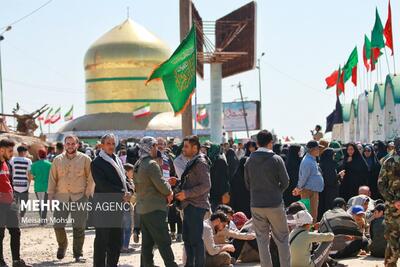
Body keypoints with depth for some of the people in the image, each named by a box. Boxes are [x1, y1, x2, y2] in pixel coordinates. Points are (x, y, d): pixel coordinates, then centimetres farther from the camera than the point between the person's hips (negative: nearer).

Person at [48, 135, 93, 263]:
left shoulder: (85, 159, 2)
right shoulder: (57, 160, 8)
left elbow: (91, 178, 4)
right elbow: (52, 179, 11)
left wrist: (88, 194, -2)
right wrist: (50, 196, 7)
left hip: (79, 197, -2)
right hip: (61, 197, 2)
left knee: (79, 227, -3)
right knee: (58, 225, 0)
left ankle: (78, 254, 7)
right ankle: (62, 245, 28)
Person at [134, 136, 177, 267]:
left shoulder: (138, 165, 12)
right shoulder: (152, 164, -16)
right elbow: (161, 185, -17)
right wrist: (169, 191, 4)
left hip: (142, 208, 9)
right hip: (154, 209, -9)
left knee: (147, 243, 12)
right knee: (164, 242, -7)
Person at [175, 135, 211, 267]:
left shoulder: (201, 163, -12)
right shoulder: (191, 162, 18)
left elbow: (205, 186, -20)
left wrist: (186, 193, -20)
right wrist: (179, 182, 10)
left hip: (196, 206, -10)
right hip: (189, 206, 10)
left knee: (196, 239, -8)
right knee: (187, 239, 15)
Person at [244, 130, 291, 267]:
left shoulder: (250, 160, 1)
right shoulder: (276, 159, -9)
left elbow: (247, 183, 5)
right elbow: (285, 182, -5)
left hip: (256, 204, 3)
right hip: (275, 204, -3)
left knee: (262, 239, 9)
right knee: (282, 238, 8)